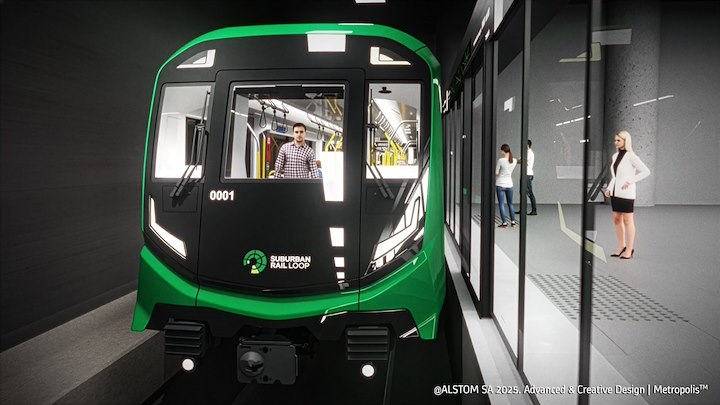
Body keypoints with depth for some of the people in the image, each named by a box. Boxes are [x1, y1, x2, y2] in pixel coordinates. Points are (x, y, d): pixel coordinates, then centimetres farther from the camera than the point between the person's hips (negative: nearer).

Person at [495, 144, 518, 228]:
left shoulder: (500, 160, -16)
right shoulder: (514, 161, -2)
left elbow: (496, 173, -10)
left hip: (500, 185, -4)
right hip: (509, 185, 5)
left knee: (501, 204, 2)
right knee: (510, 204, 17)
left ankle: (504, 223, 2)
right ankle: (513, 222, 22)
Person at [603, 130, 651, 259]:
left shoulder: (631, 156, -10)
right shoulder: (615, 156, 11)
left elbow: (646, 171, -13)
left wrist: (630, 181, -16)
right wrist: (609, 188, 9)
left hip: (626, 193, -7)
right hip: (615, 193, 7)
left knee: (627, 220, 0)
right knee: (616, 219, 10)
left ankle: (629, 249, 8)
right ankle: (621, 246, 21)